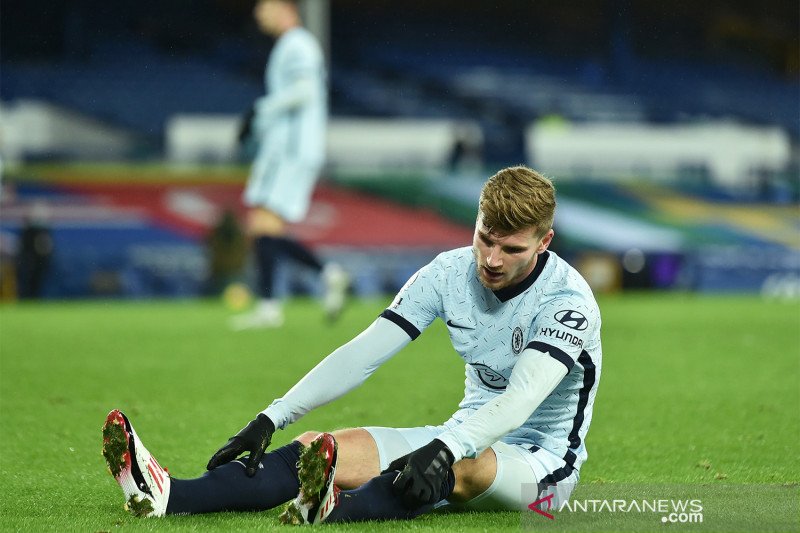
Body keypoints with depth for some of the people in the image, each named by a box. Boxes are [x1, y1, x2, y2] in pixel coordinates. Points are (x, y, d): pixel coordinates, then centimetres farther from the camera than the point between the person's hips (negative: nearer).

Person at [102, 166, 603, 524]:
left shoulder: (567, 299, -19)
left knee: (461, 467, -41)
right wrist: (271, 418, -16)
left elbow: (521, 400, -33)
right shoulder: (451, 273, -3)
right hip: (468, 438, 5)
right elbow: (363, 353, -7)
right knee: (321, 447, -16)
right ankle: (166, 496, -37)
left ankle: (333, 510, -67)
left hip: (541, 462, -5)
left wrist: (443, 451, -50)